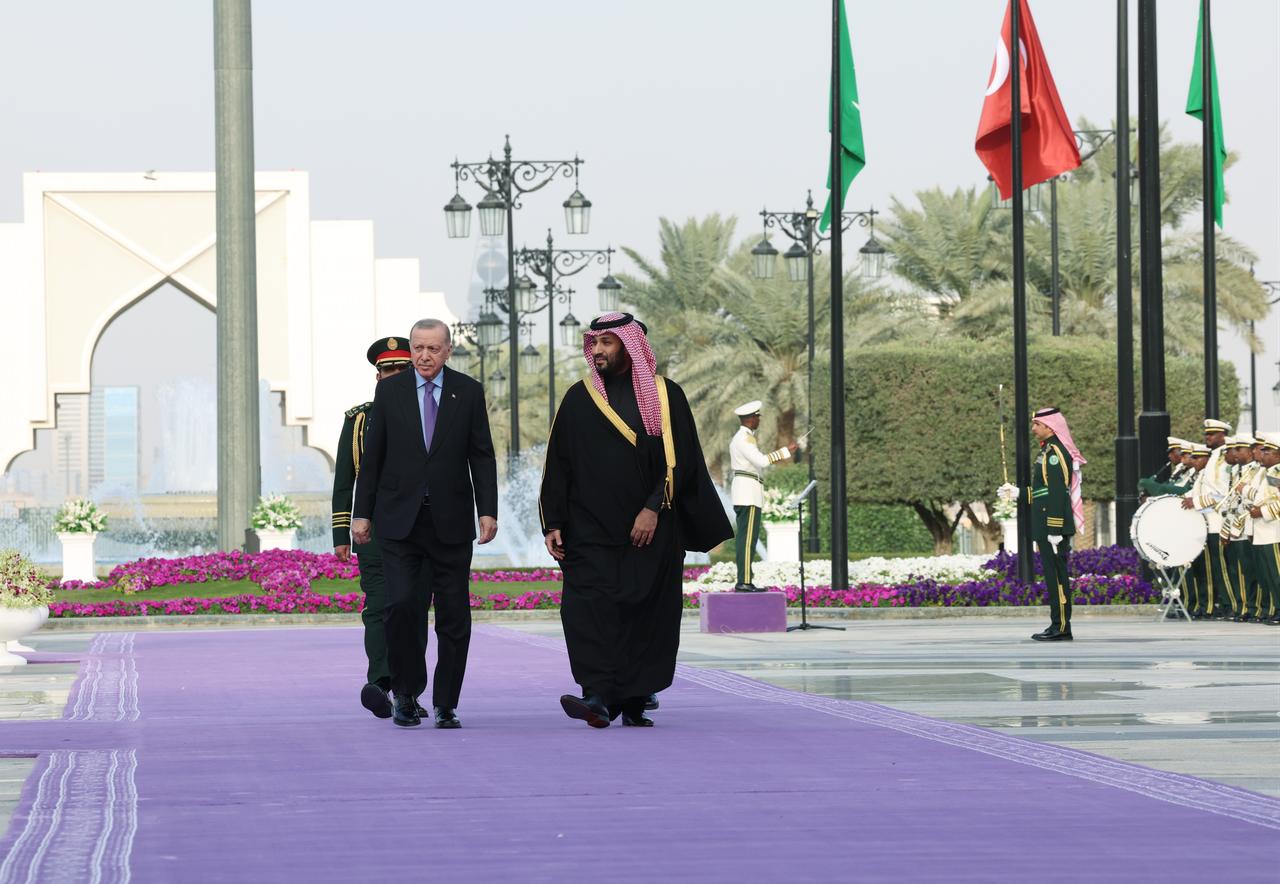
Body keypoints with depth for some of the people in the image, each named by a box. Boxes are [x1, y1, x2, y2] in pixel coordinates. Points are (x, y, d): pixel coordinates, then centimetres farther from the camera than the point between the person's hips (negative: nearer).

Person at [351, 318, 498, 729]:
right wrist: (362, 513, 3)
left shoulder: (468, 392, 4)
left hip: (450, 521, 1)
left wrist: (488, 510, -4)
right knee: (402, 605, -12)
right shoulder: (390, 391, 5)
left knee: (454, 615, 1)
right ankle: (407, 693, 5)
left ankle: (445, 705, 9)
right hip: (400, 521, 0)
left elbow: (482, 456, 4)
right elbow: (372, 458, 6)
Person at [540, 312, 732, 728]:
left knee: (645, 616, 0)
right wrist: (553, 524, 2)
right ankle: (598, 697, -25)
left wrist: (654, 509, -13)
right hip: (590, 533, 0)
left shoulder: (665, 396, 4)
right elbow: (558, 465, 9)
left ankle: (633, 703, 7)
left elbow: (679, 460, -2)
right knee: (589, 607, -16)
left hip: (651, 531, 0)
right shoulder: (578, 398, 9)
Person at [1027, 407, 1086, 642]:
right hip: (1047, 527, 11)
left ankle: (1060, 627, -9)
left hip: (1053, 524, -11)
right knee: (1055, 574, 11)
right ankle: (1059, 625, 13)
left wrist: (1054, 530, -23)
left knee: (1056, 574, -9)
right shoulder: (1048, 450, 19)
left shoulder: (1055, 452, -14)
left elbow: (1058, 493, -20)